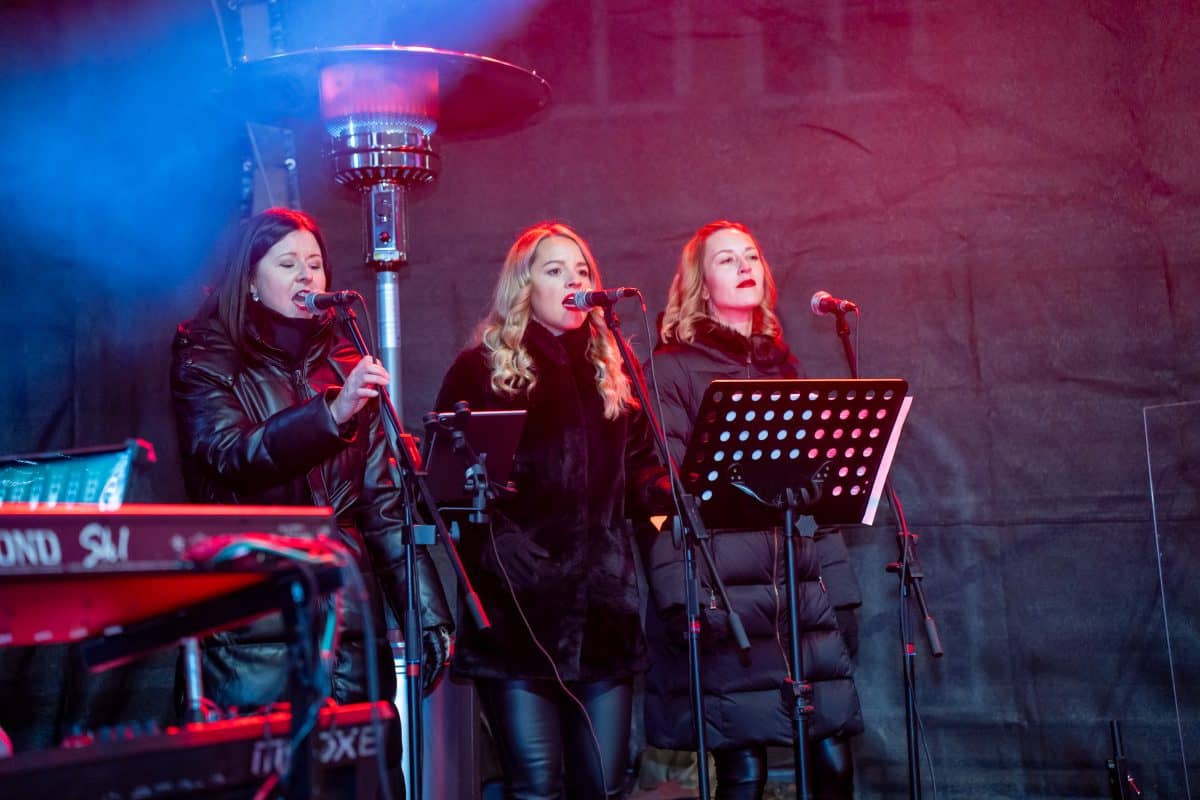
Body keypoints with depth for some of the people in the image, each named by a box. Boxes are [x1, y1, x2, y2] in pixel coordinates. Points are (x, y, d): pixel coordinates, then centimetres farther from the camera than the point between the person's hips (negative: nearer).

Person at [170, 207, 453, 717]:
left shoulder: (346, 368, 15)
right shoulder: (206, 363, 4)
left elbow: (383, 502, 12)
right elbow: (230, 455, -14)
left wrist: (428, 611, 4)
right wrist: (332, 412, -27)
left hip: (349, 616, 4)